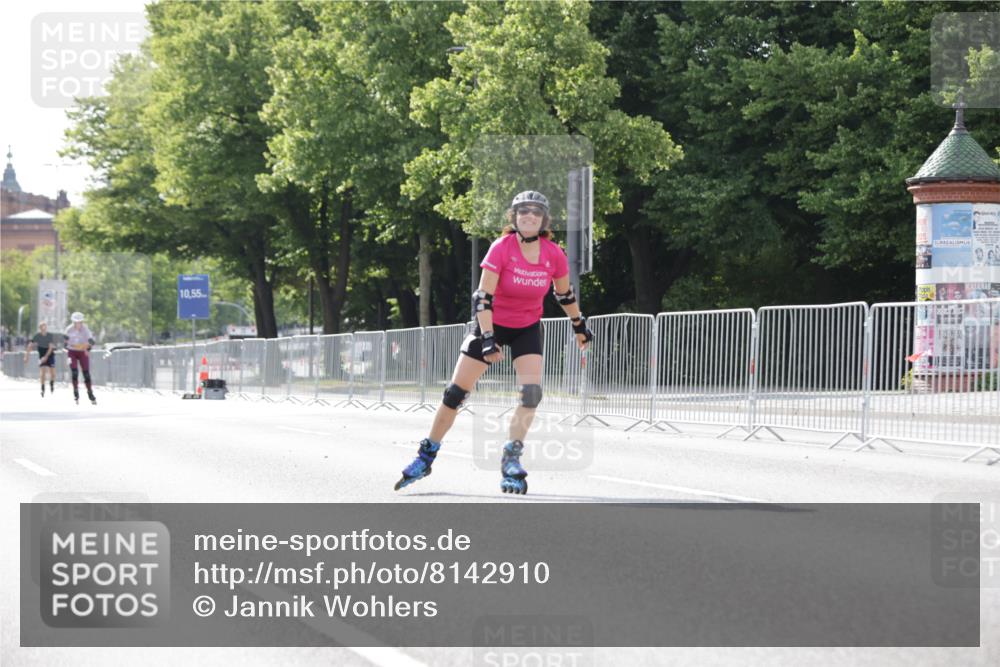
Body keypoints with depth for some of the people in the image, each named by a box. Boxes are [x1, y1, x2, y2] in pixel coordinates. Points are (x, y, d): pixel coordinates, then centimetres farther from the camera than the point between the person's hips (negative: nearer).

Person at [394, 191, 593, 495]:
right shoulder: (502, 248, -23)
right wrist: (487, 339, -33)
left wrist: (580, 326, 15)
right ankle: (427, 455, 12)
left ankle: (512, 458, -5)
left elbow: (564, 294, 5)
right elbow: (483, 296, -25)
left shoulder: (554, 255, -14)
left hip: (527, 329, 2)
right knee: (456, 392, -2)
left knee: (531, 392, -17)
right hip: (493, 324, -2)